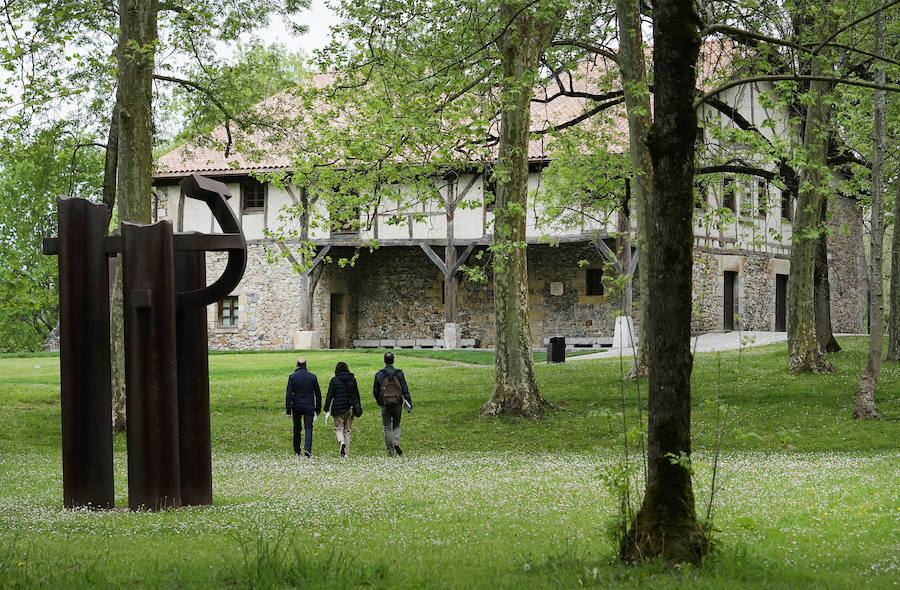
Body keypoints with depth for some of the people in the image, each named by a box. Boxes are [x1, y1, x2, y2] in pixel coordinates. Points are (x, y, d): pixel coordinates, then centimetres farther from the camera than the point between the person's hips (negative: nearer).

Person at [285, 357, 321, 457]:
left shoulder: (292, 377, -3)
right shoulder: (312, 377, 1)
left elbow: (288, 394, -7)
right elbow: (318, 394, 5)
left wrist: (288, 410, -6)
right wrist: (318, 408, 13)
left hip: (296, 407, 0)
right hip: (309, 407, 0)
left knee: (297, 429, 14)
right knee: (308, 428, -2)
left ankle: (297, 451, 20)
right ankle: (307, 449, -21)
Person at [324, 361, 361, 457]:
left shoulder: (334, 380, -6)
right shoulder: (353, 379, 5)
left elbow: (329, 396, -6)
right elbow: (357, 394, 11)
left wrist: (326, 409, -2)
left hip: (339, 409, -4)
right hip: (351, 408, 4)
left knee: (338, 428, 6)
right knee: (347, 430, 11)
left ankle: (341, 442, -23)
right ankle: (346, 452, 11)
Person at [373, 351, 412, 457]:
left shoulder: (379, 375, -2)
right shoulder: (399, 374, -4)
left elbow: (375, 391, 3)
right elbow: (405, 390, -5)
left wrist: (379, 401, 21)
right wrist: (409, 404, -2)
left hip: (385, 405, 0)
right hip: (397, 404, 0)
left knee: (387, 428, 7)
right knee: (396, 426, 15)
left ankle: (390, 450, 4)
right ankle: (396, 443, -9)